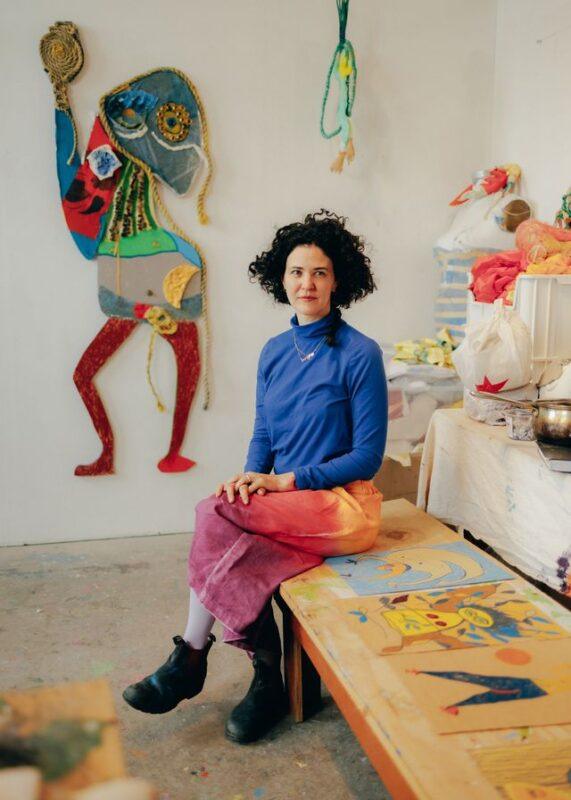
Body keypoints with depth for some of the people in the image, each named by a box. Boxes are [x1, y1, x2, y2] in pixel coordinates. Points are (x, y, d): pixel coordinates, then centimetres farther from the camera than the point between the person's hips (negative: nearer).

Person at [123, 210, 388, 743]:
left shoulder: (359, 354, -10)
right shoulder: (274, 352, 9)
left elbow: (368, 456, -11)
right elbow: (263, 435, 14)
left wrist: (287, 481, -16)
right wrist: (252, 475, -8)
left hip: (344, 506, -5)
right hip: (291, 510, 5)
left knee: (216, 514, -25)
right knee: (241, 556, -27)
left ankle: (189, 661, -8)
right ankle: (267, 680, -8)